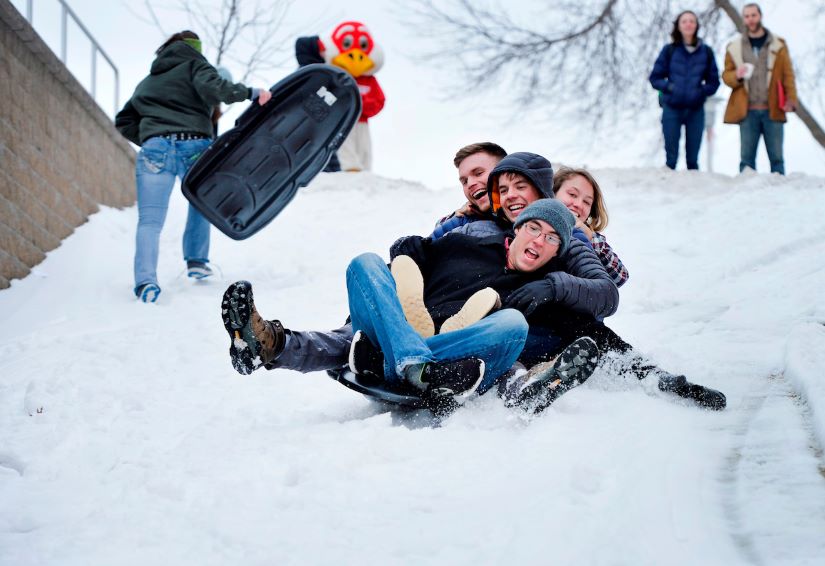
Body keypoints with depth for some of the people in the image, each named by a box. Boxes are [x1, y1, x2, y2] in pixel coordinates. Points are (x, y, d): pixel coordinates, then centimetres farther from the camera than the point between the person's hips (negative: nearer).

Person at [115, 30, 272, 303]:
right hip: (194, 146, -2)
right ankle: (197, 262, 22)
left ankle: (145, 280, -24)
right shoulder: (194, 65, 14)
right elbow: (212, 87, -9)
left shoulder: (148, 81, 30)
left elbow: (124, 122, 30)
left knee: (150, 221, -5)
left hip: (155, 147, 2)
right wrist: (250, 92, -8)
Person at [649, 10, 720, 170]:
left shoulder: (706, 52, 3)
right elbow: (655, 77, 3)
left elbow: (714, 81, 7)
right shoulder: (669, 50, 0)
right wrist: (669, 88, -12)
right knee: (671, 157, 0)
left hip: (696, 110, 1)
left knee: (693, 158, 5)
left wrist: (702, 91, -10)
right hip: (672, 109, -1)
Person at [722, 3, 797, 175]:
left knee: (776, 157, 1)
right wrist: (737, 76, -10)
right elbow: (726, 75, 13)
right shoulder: (734, 47, 10)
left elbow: (788, 75, 5)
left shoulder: (778, 44, 8)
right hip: (747, 111, 1)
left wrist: (791, 99, -8)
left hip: (773, 111, -1)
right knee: (746, 158, 0)